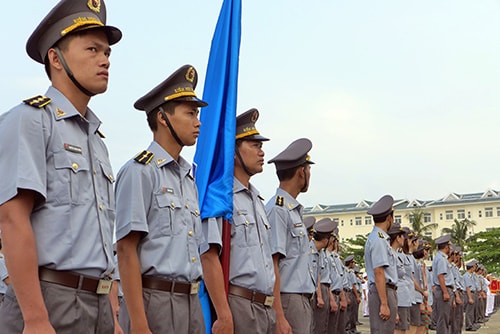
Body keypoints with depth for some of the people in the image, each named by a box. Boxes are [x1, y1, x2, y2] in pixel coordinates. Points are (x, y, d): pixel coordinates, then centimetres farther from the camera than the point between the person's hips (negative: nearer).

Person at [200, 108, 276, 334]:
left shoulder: (258, 202, 19)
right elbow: (209, 256, -19)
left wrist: (275, 312, 16)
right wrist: (224, 316, -24)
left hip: (267, 308, 8)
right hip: (237, 305, -8)